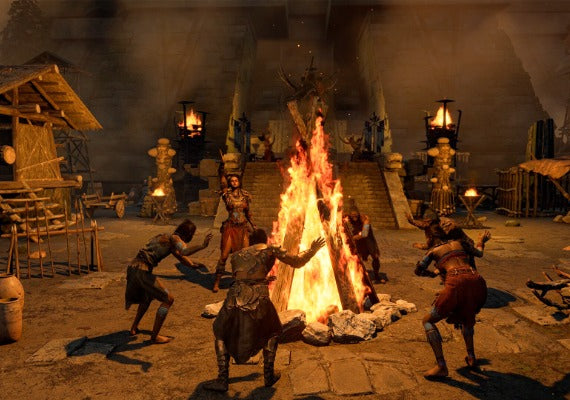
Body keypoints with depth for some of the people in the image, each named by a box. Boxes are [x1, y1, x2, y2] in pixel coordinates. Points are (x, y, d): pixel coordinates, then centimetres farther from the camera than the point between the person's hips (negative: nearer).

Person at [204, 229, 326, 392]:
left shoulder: (236, 255, 22)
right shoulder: (270, 250, 13)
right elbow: (297, 262, 12)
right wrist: (312, 250, 29)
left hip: (236, 298, 2)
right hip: (259, 300, -1)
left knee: (221, 334, 25)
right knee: (272, 332, 28)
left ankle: (222, 380, 20)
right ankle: (269, 375, 30)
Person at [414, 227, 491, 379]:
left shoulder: (434, 250, 22)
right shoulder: (461, 242, 29)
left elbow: (418, 270, 20)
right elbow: (479, 253, 44)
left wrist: (433, 273, 39)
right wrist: (482, 241, 64)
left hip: (456, 282, -5)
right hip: (477, 281, 5)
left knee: (428, 321, 9)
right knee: (466, 317, 36)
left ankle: (441, 366, -3)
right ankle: (471, 357, 31)